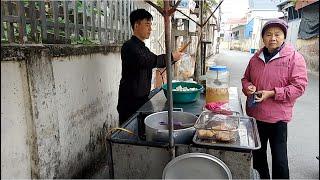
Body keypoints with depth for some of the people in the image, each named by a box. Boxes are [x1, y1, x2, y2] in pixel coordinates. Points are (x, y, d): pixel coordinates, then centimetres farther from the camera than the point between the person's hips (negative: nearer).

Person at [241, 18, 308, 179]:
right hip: (254, 114, 5)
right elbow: (246, 78, 17)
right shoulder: (256, 58, 7)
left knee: (279, 158, 5)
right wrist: (248, 87, -6)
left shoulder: (294, 57, -8)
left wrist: (271, 93, -21)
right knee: (257, 152, 20)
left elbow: (299, 86, -13)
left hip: (277, 117, -5)